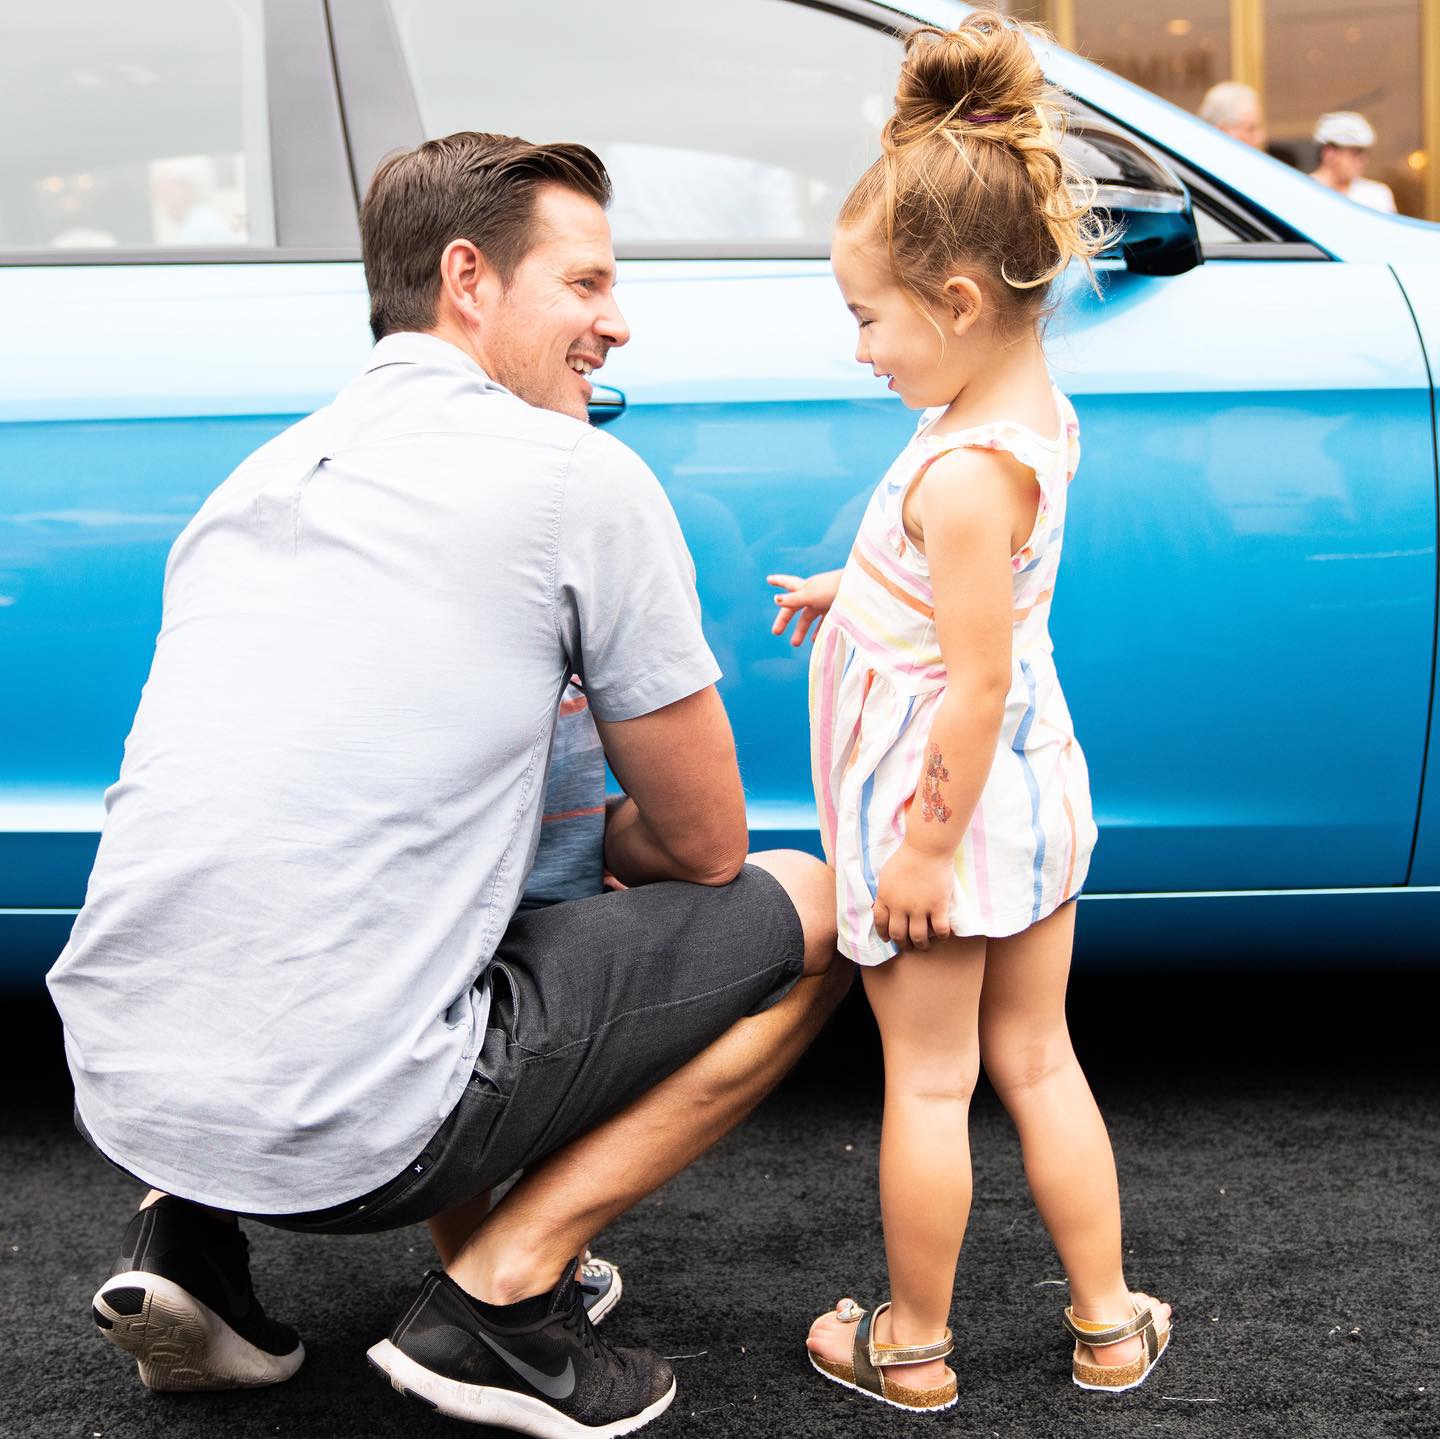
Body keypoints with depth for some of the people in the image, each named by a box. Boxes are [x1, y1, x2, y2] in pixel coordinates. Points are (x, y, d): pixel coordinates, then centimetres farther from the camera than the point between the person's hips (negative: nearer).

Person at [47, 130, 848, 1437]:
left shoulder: (268, 471, 16)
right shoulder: (578, 475, -4)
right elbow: (704, 846, 3)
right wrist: (587, 827, 24)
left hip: (117, 1085, 8)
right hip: (340, 1133, -7)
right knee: (811, 912, 7)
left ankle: (187, 1231, 18)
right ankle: (497, 1295, 2)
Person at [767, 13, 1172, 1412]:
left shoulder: (964, 468, -25)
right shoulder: (1036, 409, 4)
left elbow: (978, 681, -25)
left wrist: (929, 847, -19)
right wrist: (853, 590, 22)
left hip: (945, 801, -9)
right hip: (1033, 787, 9)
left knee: (925, 1080, 6)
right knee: (1036, 1060, 18)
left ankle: (910, 1346, 22)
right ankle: (1108, 1321, 28)